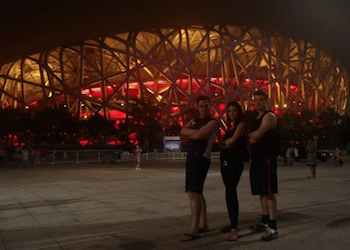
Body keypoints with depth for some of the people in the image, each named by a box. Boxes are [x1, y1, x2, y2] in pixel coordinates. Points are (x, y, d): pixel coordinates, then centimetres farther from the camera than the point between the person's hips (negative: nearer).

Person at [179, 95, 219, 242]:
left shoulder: (213, 122, -5)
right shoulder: (194, 120, 19)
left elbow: (197, 136, -19)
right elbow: (182, 131, 3)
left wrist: (189, 133, 1)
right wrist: (195, 131, -12)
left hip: (201, 158, -9)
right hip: (191, 158, 9)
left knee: (192, 192, -16)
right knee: (197, 192, 13)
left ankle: (194, 229, -14)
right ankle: (203, 224, 23)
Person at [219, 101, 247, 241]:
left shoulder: (241, 124, -3)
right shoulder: (229, 127, 20)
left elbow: (232, 140, -15)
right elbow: (223, 144, 14)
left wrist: (224, 142, 3)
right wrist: (225, 143, -7)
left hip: (235, 161, -8)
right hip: (225, 161, 8)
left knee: (230, 192, -15)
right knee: (230, 192, 12)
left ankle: (234, 229, -16)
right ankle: (233, 223, 21)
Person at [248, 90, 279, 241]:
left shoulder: (269, 116, -9)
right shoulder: (257, 118, 19)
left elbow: (257, 135, -19)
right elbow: (252, 139, 13)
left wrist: (250, 133, 1)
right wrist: (252, 137, -9)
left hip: (267, 158, -9)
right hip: (257, 158, 9)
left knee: (269, 192, -9)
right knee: (262, 192, 14)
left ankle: (273, 228, -6)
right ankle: (264, 222, 25)